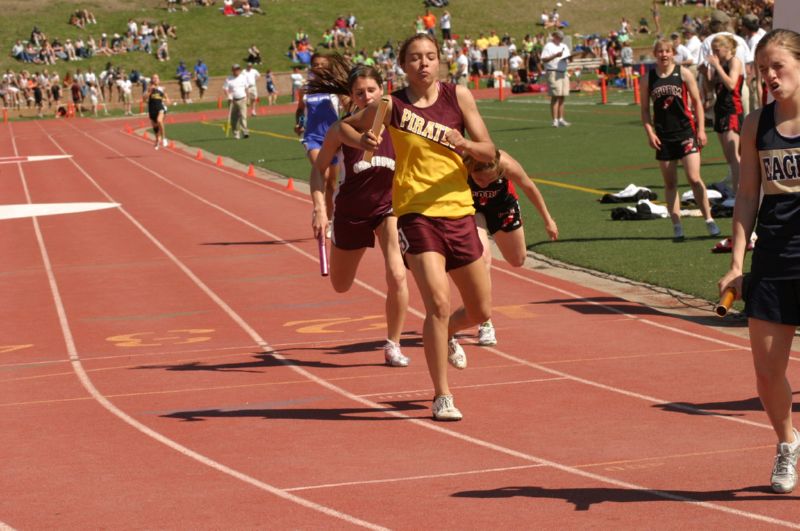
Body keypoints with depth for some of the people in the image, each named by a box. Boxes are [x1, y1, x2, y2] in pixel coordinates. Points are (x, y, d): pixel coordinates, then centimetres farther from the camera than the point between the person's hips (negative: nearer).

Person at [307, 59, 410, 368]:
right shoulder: (342, 130, -15)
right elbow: (319, 169, -3)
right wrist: (319, 208, -13)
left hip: (389, 207, -1)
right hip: (350, 212, 1)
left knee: (396, 276, -22)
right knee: (340, 286, 18)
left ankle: (393, 345, -2)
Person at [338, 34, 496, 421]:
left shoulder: (458, 96, 2)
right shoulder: (391, 106, -2)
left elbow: (488, 152, 0)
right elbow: (346, 126, 14)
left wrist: (464, 145, -20)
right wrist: (361, 141, -8)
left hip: (459, 211, 3)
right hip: (416, 214, -3)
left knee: (480, 311, 12)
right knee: (438, 303, -18)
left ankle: (446, 335, 48)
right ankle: (442, 397, -5)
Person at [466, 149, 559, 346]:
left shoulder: (506, 164, -35)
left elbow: (529, 187, -16)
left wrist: (547, 220, -4)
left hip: (502, 204, 2)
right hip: (470, 207, -2)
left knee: (518, 261, 16)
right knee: (482, 255, -25)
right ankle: (485, 324, -17)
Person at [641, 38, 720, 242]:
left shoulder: (683, 74, 0)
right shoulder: (648, 79, 4)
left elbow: (697, 102, 3)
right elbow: (645, 109, 9)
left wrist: (701, 129, -2)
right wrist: (650, 133, -3)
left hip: (686, 131, -2)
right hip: (663, 136, 2)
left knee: (694, 178, -10)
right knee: (670, 183, 5)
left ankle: (709, 219, -1)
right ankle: (677, 226, 9)